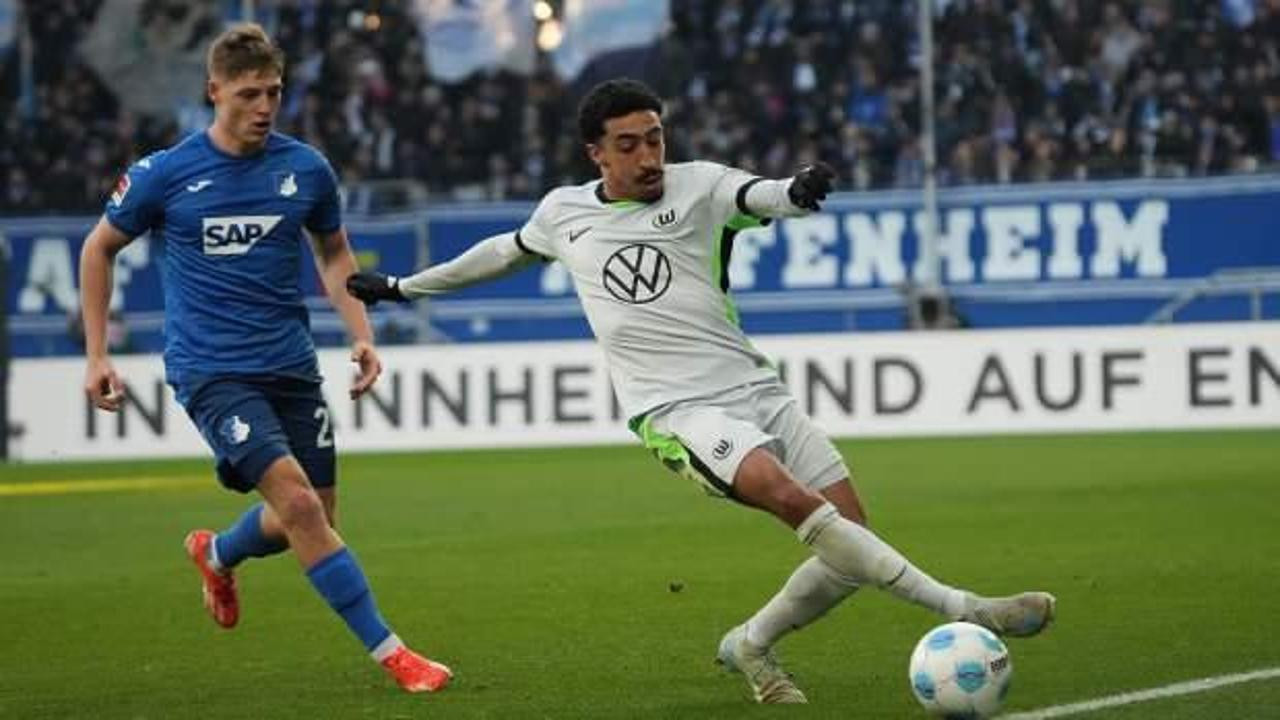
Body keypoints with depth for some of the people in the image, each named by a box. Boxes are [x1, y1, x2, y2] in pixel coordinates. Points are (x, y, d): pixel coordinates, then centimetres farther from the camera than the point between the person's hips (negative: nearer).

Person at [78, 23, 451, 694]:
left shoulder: (307, 168, 2)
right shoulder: (165, 174, -6)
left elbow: (333, 252, 19)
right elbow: (99, 249, 9)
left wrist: (361, 334, 4)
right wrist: (96, 356, 5)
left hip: (291, 364, 5)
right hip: (209, 370, -5)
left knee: (314, 519, 8)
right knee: (297, 502, -20)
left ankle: (217, 554, 42)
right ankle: (388, 650, -15)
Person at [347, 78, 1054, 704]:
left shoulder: (697, 185, 3)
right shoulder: (563, 212, 10)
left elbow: (759, 195, -19)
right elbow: (506, 251, 32)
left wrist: (796, 191, -44)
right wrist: (404, 286, 41)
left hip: (754, 389, 2)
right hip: (677, 412, -2)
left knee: (850, 535, -6)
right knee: (789, 497, -29)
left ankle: (751, 645, 20)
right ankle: (961, 609, -32)